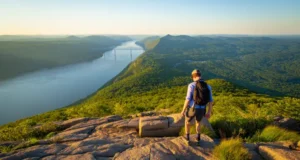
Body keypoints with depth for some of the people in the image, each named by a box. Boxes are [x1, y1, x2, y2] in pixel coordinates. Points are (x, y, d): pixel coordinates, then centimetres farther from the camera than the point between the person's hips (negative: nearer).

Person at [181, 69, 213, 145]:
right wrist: (209, 112, 14)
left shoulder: (191, 85, -16)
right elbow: (210, 101, 0)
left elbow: (188, 99, -17)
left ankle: (187, 138, 41)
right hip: (201, 110, 3)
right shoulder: (208, 86, -3)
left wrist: (183, 110, -4)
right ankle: (198, 139, 41)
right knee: (198, 122, 35)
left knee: (187, 121, 29)